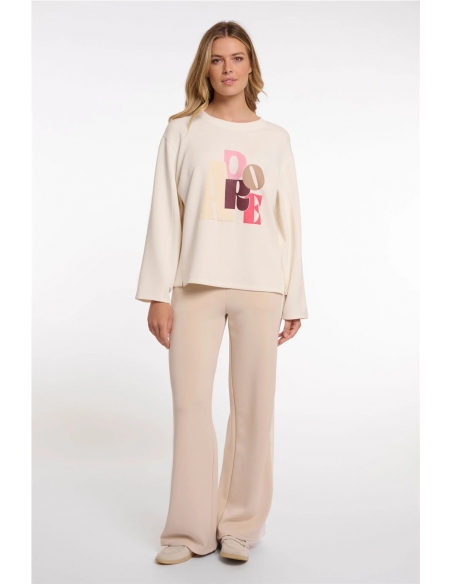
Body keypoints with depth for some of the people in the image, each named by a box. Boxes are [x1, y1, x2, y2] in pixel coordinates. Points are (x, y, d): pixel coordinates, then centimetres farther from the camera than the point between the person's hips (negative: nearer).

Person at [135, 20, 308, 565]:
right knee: (190, 403, 0)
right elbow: (164, 215, 4)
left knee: (253, 407, 2)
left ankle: (241, 524, 16)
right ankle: (191, 528, 13)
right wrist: (159, 293, -4)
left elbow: (289, 223, 10)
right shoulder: (182, 132, 8)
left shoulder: (276, 139, 11)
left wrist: (295, 300, 6)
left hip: (261, 288, 1)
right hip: (196, 284, 0)